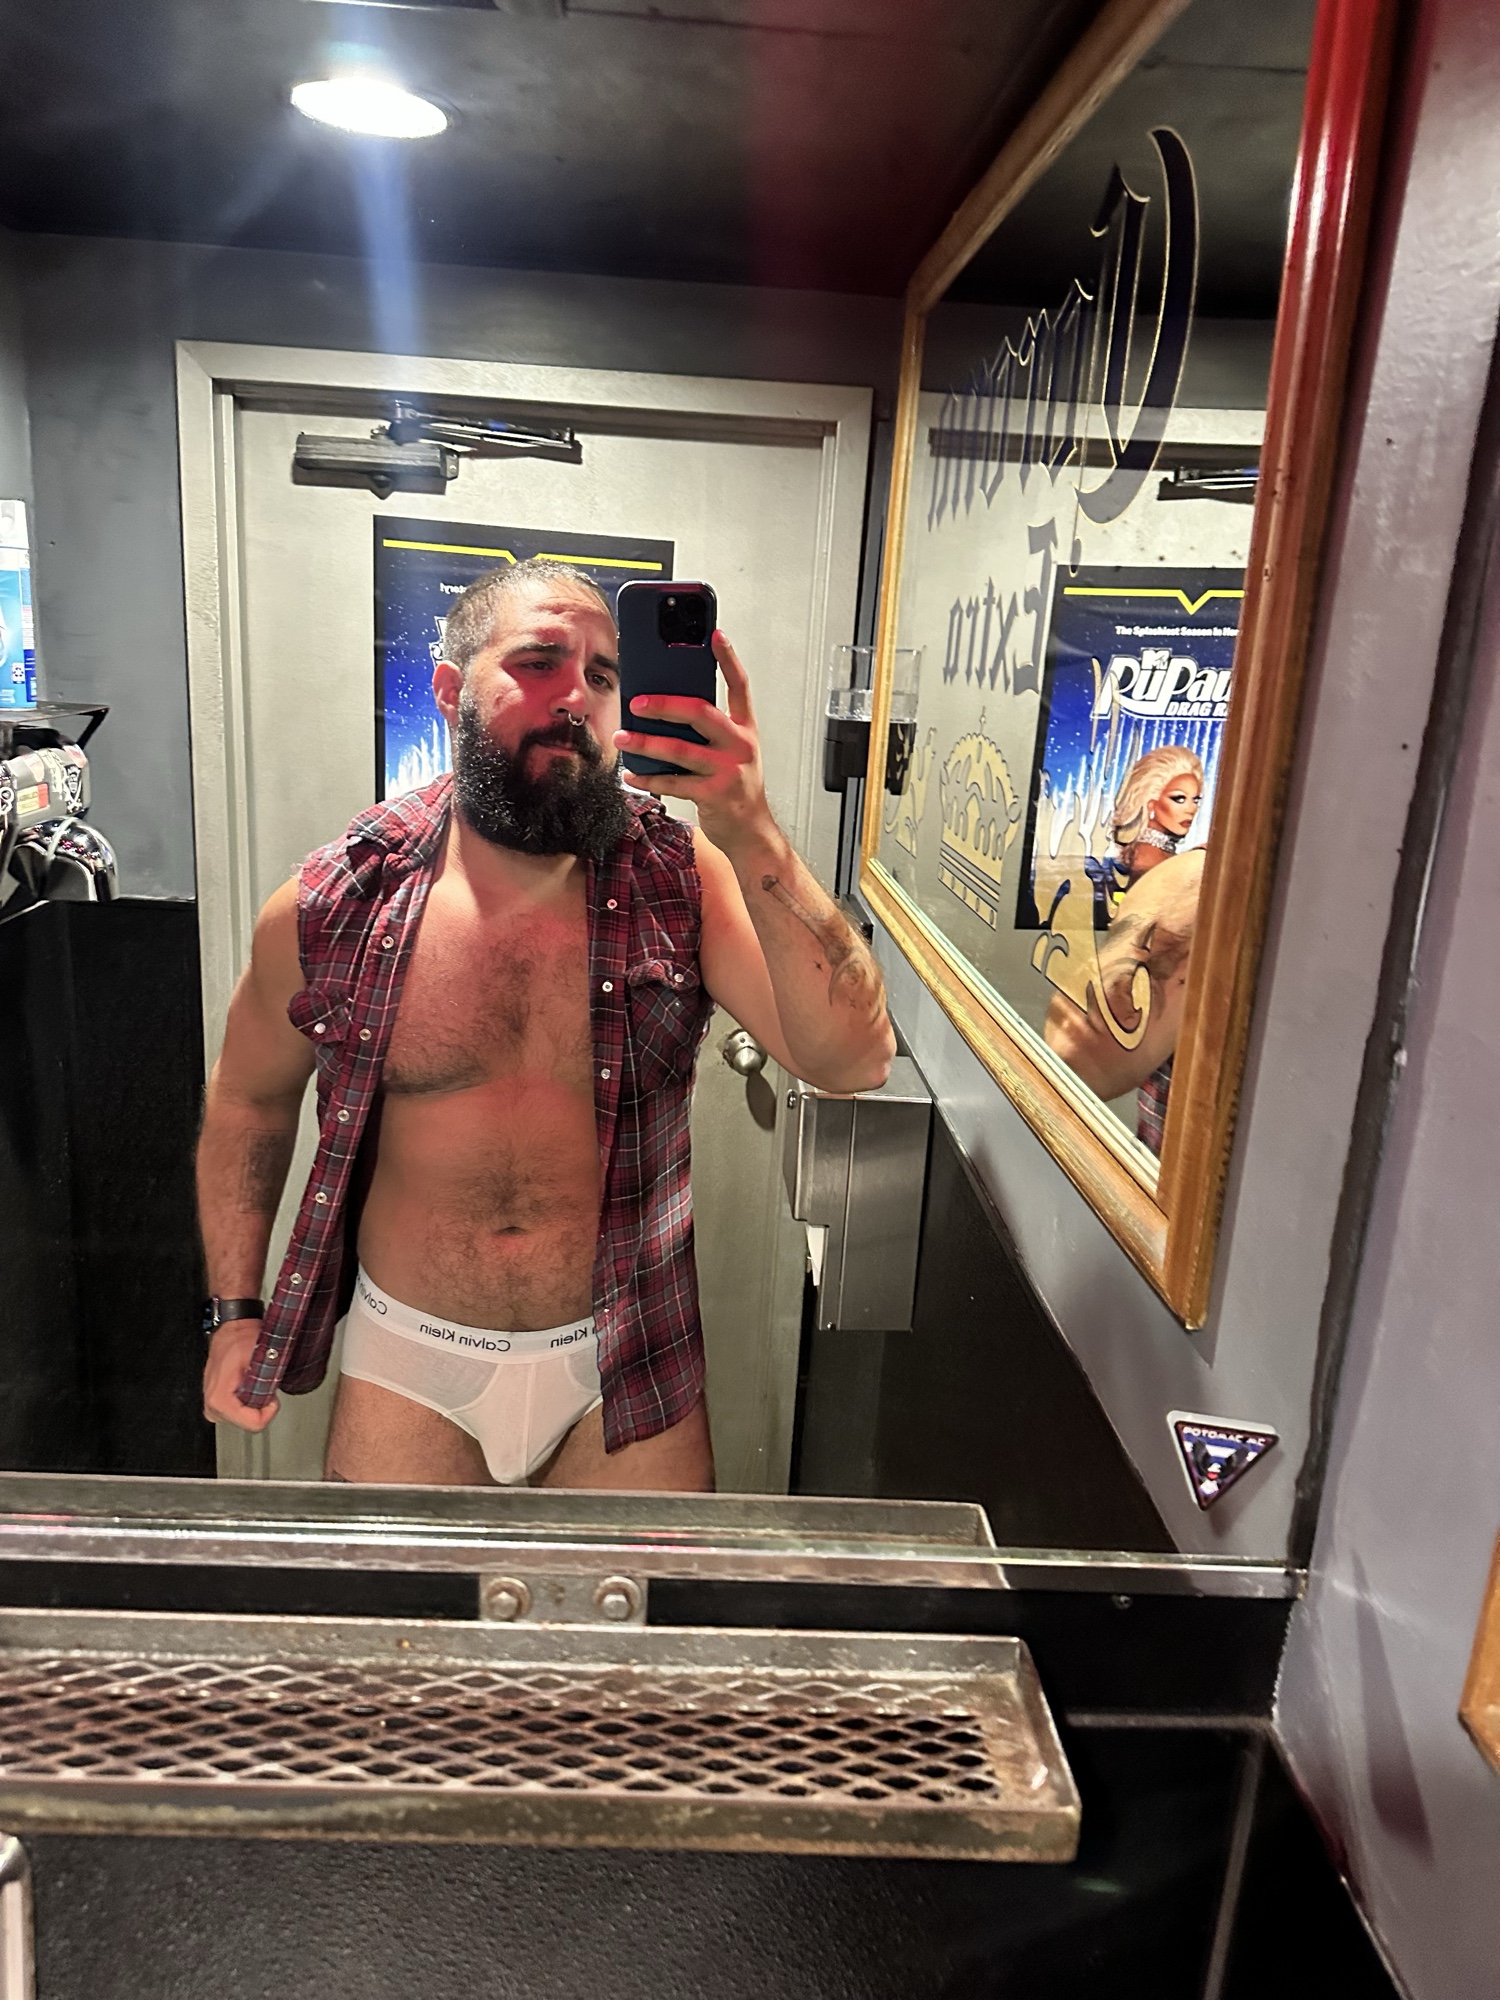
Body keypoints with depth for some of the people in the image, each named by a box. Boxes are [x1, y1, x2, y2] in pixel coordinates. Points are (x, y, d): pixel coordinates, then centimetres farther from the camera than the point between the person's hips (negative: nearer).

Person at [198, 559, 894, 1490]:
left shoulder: (683, 877, -14)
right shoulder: (331, 906, -10)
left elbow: (856, 1060, -27)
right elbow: (249, 1100, 7)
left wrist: (751, 837, -37)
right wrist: (237, 1308, 6)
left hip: (626, 1369, 0)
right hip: (407, 1358, 1)